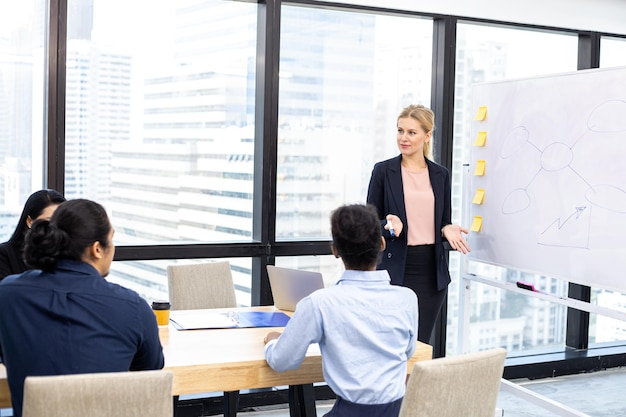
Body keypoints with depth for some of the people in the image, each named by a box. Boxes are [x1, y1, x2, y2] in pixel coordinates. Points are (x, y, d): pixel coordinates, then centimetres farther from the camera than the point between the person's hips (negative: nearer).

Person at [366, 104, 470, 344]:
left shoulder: (440, 174, 9)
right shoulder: (383, 170, 0)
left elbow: (444, 222, 16)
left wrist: (448, 230, -6)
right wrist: (390, 225, -19)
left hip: (431, 270, 3)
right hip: (396, 270, -3)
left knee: (421, 343, 5)